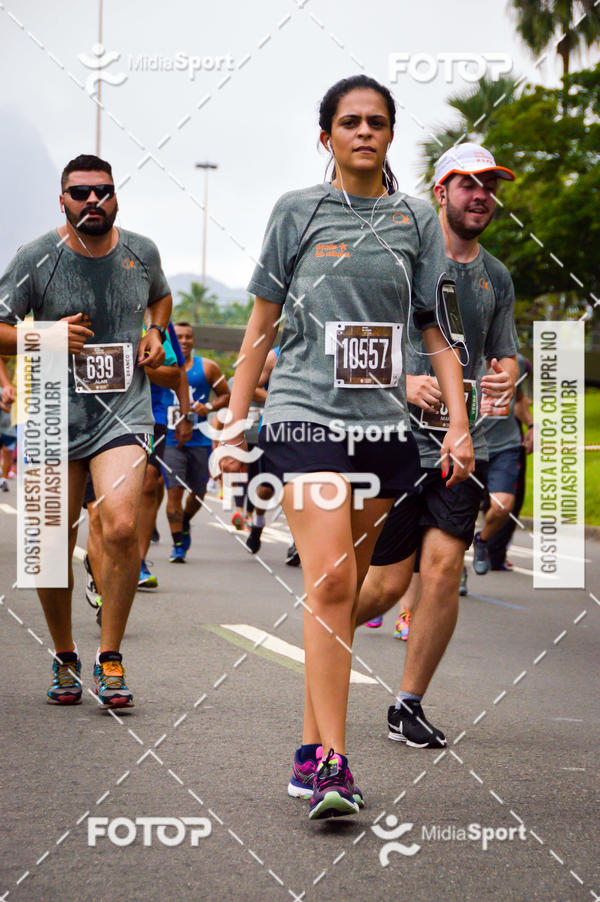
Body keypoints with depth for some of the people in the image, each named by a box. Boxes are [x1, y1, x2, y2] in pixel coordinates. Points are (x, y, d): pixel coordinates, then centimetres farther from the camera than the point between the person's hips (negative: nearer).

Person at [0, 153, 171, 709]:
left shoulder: (141, 252, 5)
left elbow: (160, 296, 28)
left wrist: (156, 334, 8)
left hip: (124, 411, 0)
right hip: (55, 415, 0)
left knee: (122, 527, -19)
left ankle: (110, 658, -4)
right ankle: (65, 658, 25)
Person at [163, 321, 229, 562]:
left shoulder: (207, 368, 6)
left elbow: (226, 395, 11)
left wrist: (209, 407, -8)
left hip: (200, 440, 2)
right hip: (170, 440, -2)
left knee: (198, 492, 9)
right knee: (174, 491, -11)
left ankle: (184, 523, 41)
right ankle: (178, 545, -4)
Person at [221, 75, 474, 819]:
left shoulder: (415, 219, 11)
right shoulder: (296, 212, 6)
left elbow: (438, 330, 12)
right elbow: (261, 325, 9)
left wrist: (458, 424, 1)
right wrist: (234, 425, 5)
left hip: (384, 423, 3)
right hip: (305, 415, -3)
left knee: (342, 591, 6)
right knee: (329, 581, -17)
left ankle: (312, 753, 13)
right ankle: (331, 759, -18)